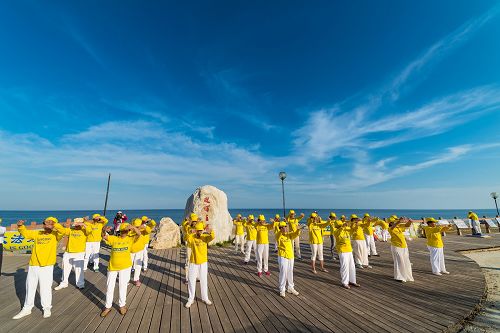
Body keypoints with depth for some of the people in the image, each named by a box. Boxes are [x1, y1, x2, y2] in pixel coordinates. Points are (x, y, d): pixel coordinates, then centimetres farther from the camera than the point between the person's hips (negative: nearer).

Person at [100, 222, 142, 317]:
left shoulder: (130, 239, -6)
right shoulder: (113, 238, 1)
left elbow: (139, 233, -23)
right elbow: (104, 236, -11)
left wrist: (133, 227, -40)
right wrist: (105, 230, -32)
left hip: (125, 266, -2)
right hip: (112, 266, 2)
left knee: (122, 286, 11)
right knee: (109, 286, 15)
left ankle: (122, 305, 30)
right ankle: (108, 306, 34)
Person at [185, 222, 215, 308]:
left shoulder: (205, 237, -9)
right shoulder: (192, 237, -11)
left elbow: (212, 237, -29)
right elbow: (186, 238, -33)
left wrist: (210, 231, -51)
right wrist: (190, 233, -54)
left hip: (203, 262, 1)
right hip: (193, 262, -1)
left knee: (204, 281, 15)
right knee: (192, 281, 12)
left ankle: (205, 298, 33)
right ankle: (191, 299, 31)